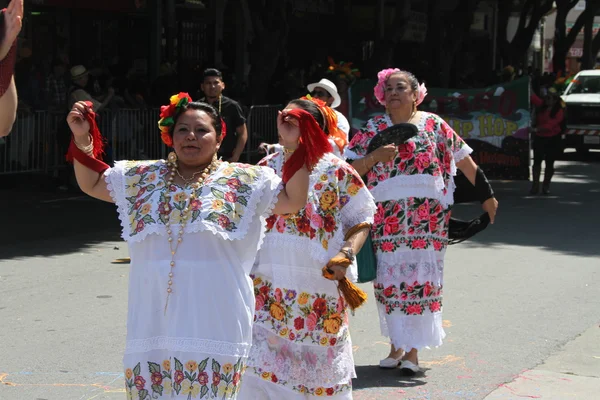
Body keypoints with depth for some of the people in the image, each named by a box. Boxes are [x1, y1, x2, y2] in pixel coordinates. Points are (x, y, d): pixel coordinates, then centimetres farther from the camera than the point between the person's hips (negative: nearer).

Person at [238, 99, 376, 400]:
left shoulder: (337, 171, -4)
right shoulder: (266, 168, 5)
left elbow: (360, 221, 0)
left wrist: (347, 253, -16)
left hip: (320, 288, -2)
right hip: (270, 287, 2)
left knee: (318, 361, 10)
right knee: (260, 363, -1)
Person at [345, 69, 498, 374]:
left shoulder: (433, 125, 4)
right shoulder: (374, 128, 6)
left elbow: (464, 161, 9)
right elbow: (351, 170, 2)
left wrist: (487, 196, 9)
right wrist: (376, 156, -16)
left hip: (427, 220, -1)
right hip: (386, 220, 1)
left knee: (421, 277, -3)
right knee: (389, 279, 3)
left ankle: (413, 350, 5)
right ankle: (396, 345, 15)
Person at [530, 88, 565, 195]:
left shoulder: (559, 112, -11)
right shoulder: (542, 105, 5)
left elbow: (550, 125, -22)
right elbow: (533, 97, 1)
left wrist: (536, 129, -31)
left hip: (553, 140, -4)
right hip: (539, 138, 4)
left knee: (549, 163, 3)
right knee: (537, 161, -3)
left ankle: (546, 186, 15)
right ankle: (535, 185, -3)